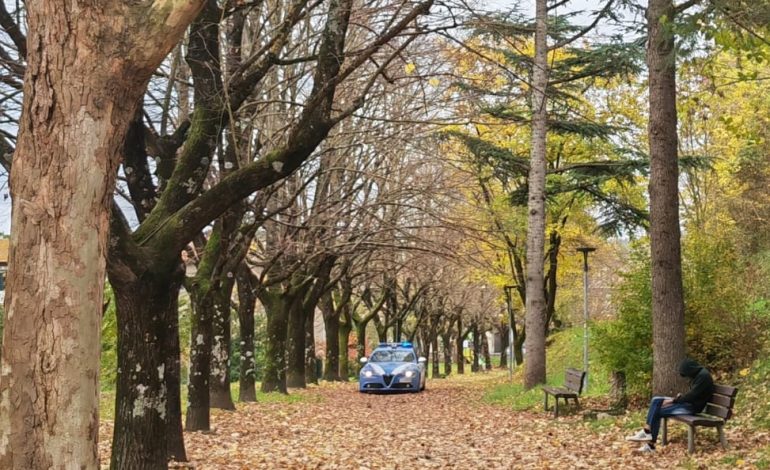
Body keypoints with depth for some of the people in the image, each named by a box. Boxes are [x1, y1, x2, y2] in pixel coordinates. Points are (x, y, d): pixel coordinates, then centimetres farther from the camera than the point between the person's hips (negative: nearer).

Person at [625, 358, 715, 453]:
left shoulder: (703, 376, -19)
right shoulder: (698, 374, 12)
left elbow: (692, 396, -22)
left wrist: (673, 400, -13)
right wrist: (680, 397, 1)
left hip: (693, 406, -10)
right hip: (689, 402, 10)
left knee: (657, 412, -15)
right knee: (656, 401, 0)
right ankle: (647, 433, -11)